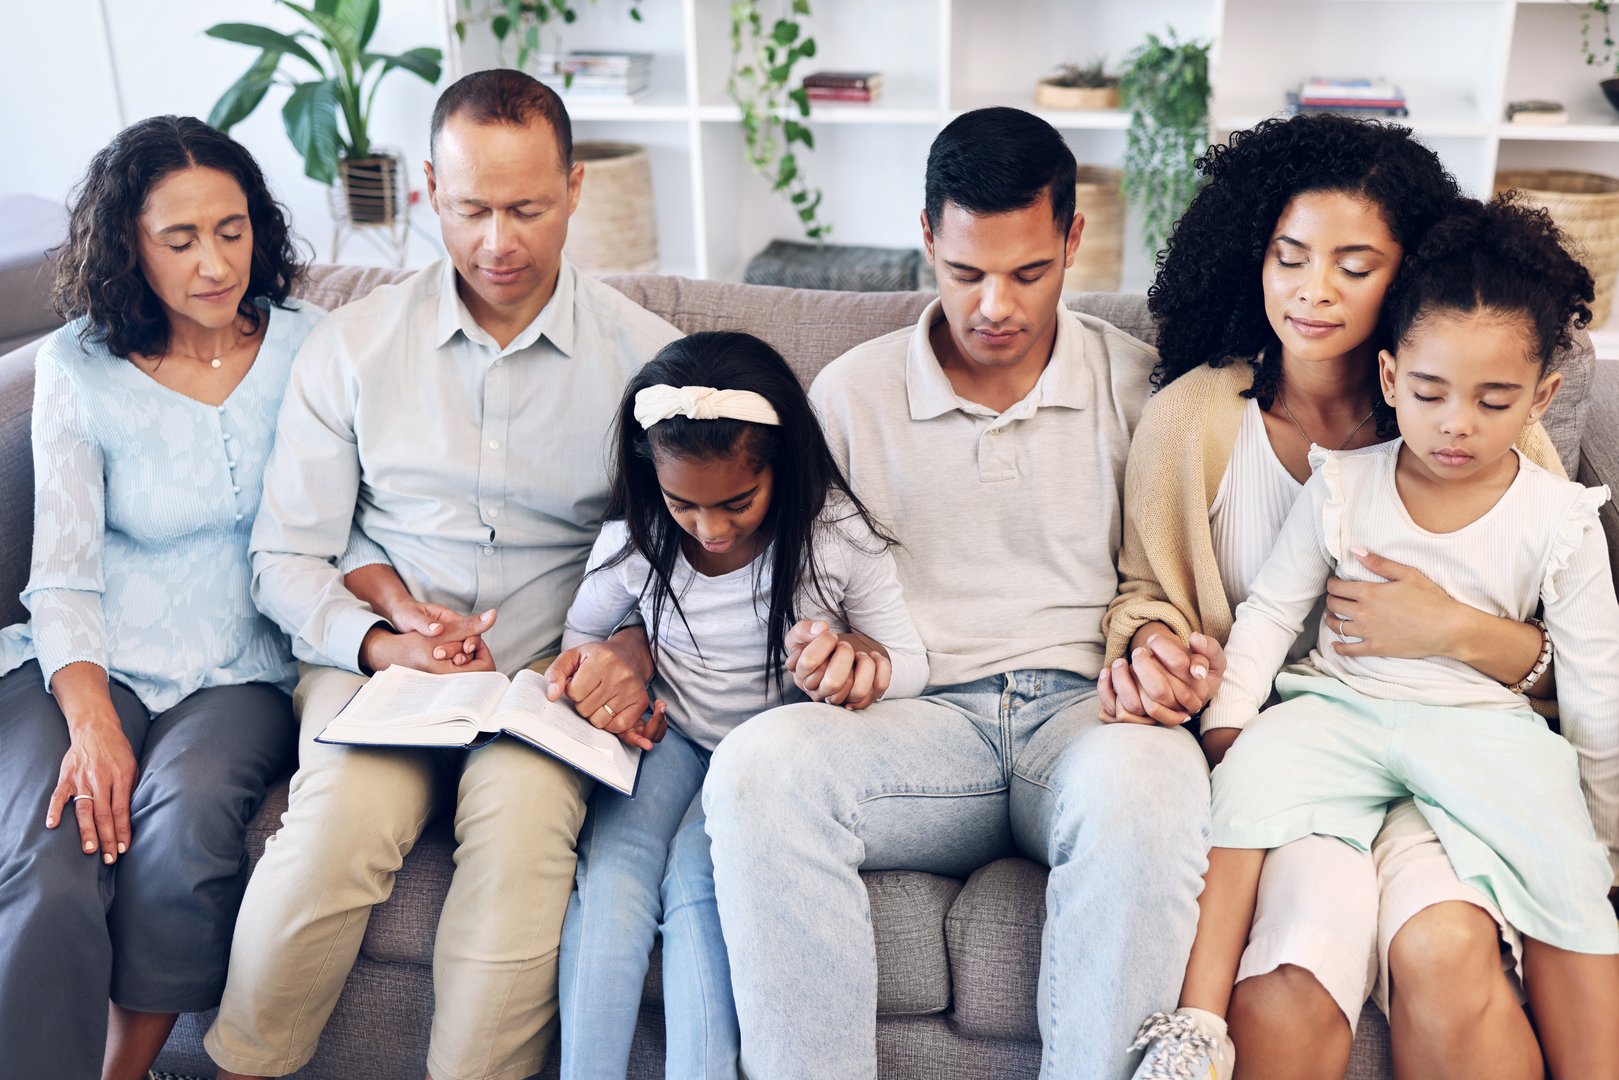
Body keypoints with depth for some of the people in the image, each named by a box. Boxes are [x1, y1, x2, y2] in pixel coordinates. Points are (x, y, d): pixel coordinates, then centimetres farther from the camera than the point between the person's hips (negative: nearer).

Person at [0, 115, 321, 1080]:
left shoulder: (307, 346, 4)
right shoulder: (78, 367, 3)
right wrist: (92, 724, -18)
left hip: (240, 671, 0)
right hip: (92, 663, 0)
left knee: (187, 812, -31)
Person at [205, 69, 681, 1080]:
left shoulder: (645, 354, 4)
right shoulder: (353, 345, 6)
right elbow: (286, 558, 7)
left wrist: (639, 644, -16)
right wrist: (381, 641, -12)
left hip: (554, 671, 0)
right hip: (379, 660, 1)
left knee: (524, 815, -33)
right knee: (340, 819, -30)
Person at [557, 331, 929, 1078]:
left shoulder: (840, 536, -14)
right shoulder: (633, 539, -8)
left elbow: (910, 662, -7)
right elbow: (580, 635, 11)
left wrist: (861, 655, -30)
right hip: (672, 734, 2)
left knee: (698, 882, -30)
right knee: (612, 870, -26)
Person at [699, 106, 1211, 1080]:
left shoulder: (1137, 386, 11)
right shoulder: (850, 394, 12)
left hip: (1085, 711, 0)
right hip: (918, 720, 1)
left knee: (1147, 773, -38)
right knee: (761, 763, -32)